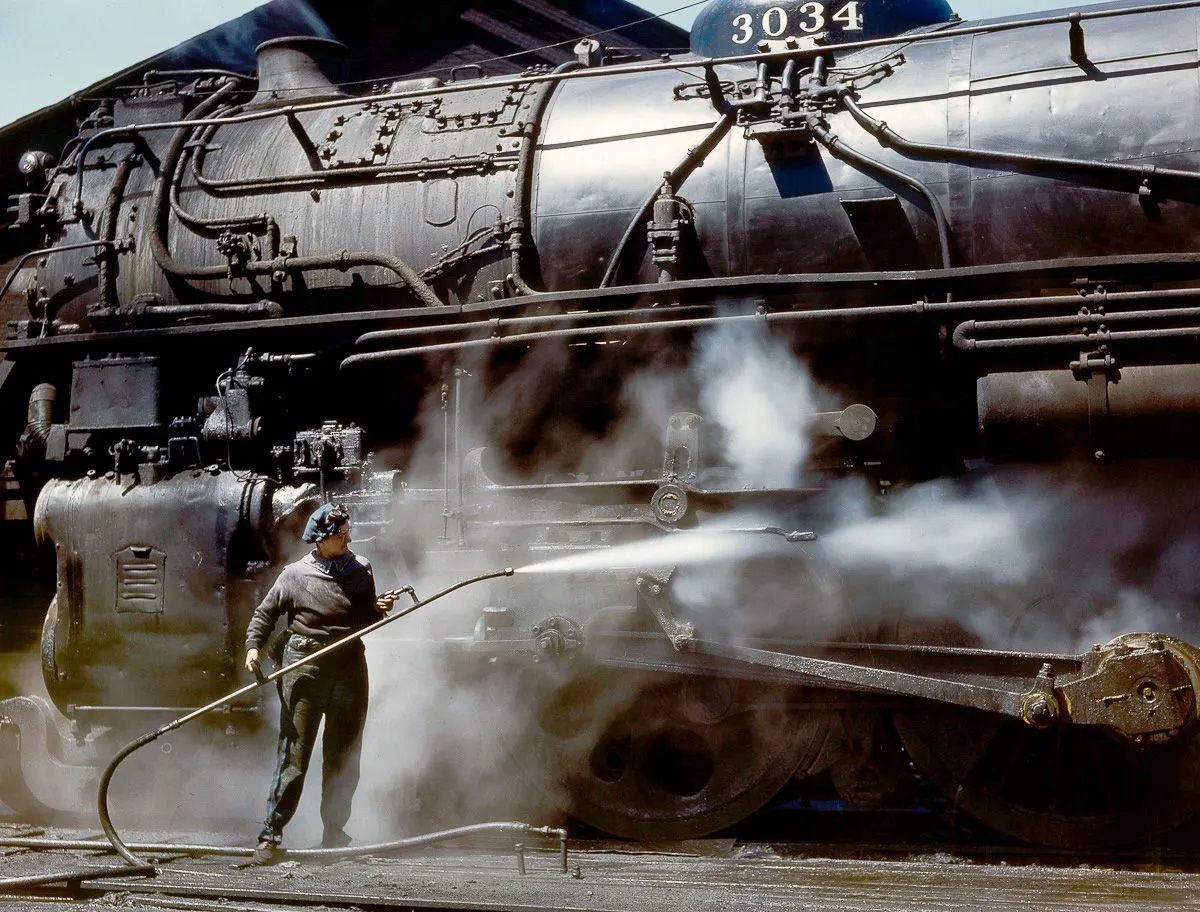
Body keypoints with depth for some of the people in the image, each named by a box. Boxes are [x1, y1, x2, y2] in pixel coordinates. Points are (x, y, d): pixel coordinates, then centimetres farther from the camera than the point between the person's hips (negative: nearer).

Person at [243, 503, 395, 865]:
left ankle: (334, 833, 21)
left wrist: (380, 610, -1)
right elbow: (265, 614, 8)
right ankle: (270, 835, -5)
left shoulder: (361, 570, 9)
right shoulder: (295, 575, -1)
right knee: (294, 754, -8)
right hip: (304, 668, -4)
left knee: (344, 757, 9)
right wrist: (254, 646, -7)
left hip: (349, 668, 4)